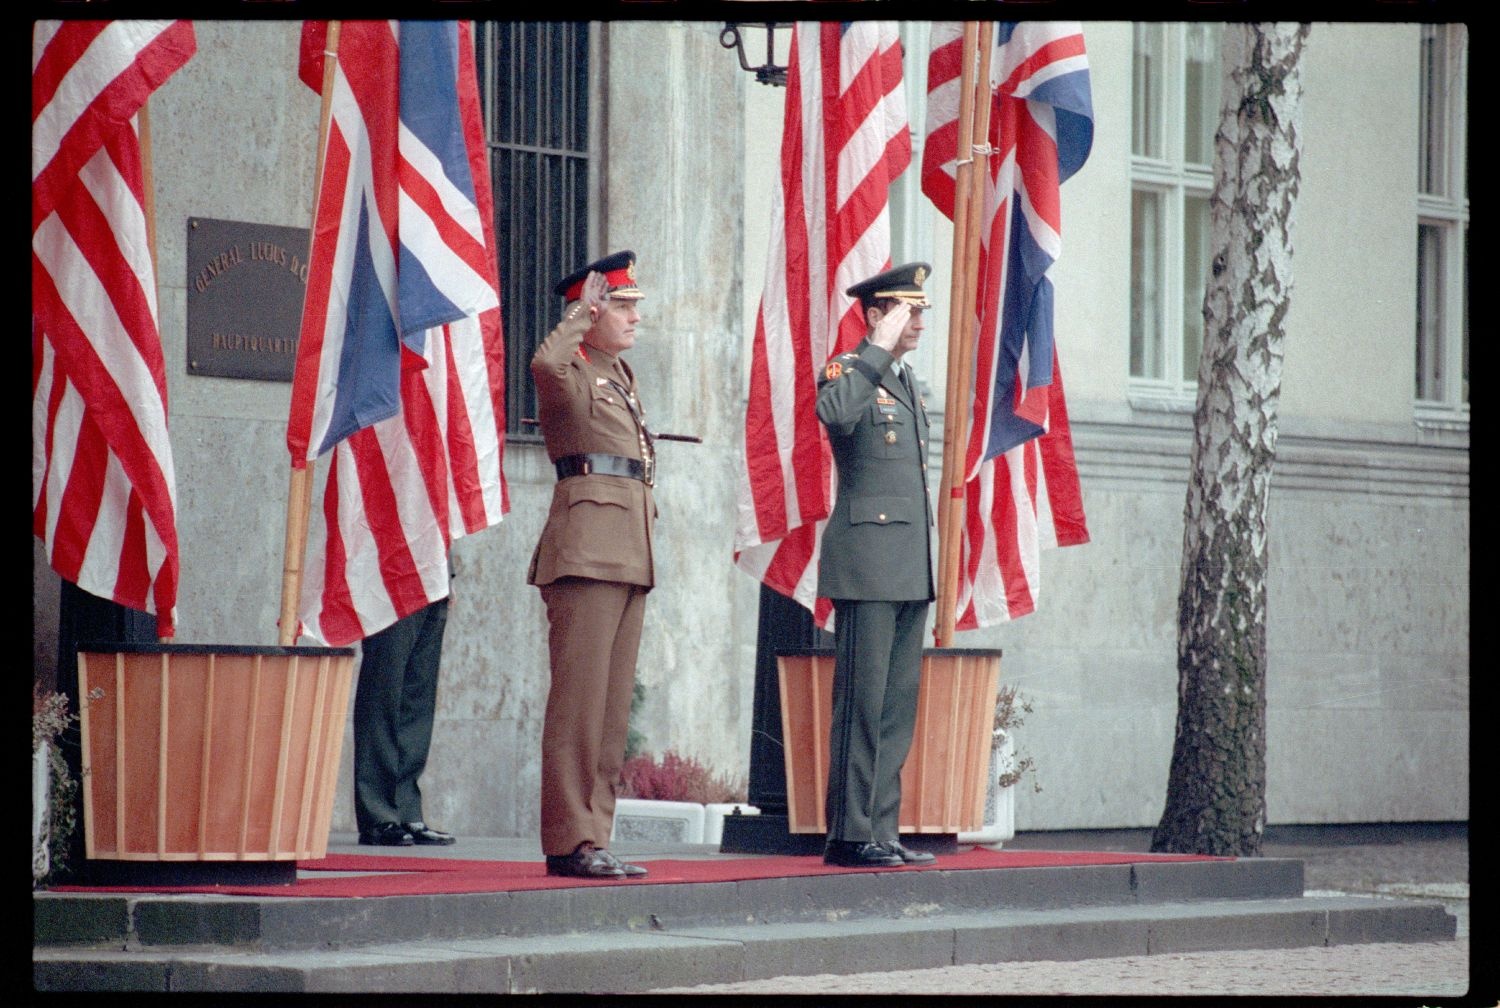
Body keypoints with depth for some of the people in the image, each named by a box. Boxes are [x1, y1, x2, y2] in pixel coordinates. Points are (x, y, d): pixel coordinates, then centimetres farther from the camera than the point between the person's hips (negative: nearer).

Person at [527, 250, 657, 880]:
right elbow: (544, 362, -31)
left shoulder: (618, 374, 20)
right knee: (580, 698, -10)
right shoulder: (569, 373, -7)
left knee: (613, 704, 8)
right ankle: (570, 841, -10)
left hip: (629, 555, 9)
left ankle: (591, 837, 11)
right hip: (587, 545, -9)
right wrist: (582, 314, -16)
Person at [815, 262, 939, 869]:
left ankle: (882, 832, 12)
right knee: (862, 702, -7)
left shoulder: (906, 381, 19)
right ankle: (850, 836, -6)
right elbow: (835, 413, -32)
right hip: (868, 563, -9)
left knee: (898, 705, 9)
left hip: (909, 569, 9)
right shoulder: (848, 371, -6)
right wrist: (878, 348, -23)